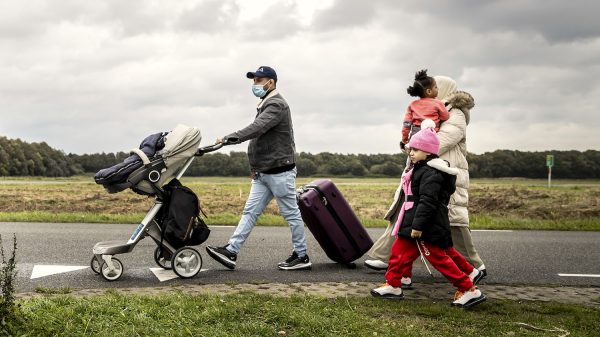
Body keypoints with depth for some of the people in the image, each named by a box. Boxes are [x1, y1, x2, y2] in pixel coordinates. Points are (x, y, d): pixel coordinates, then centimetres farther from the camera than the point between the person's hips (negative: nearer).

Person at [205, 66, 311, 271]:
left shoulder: (277, 105, -12)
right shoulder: (266, 105, 19)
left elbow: (257, 128, -27)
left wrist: (228, 139, -33)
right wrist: (255, 166, 14)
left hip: (280, 172, -9)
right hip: (263, 173, 9)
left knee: (291, 213, -1)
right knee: (250, 211, 3)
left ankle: (301, 257, 8)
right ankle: (231, 252, 1)